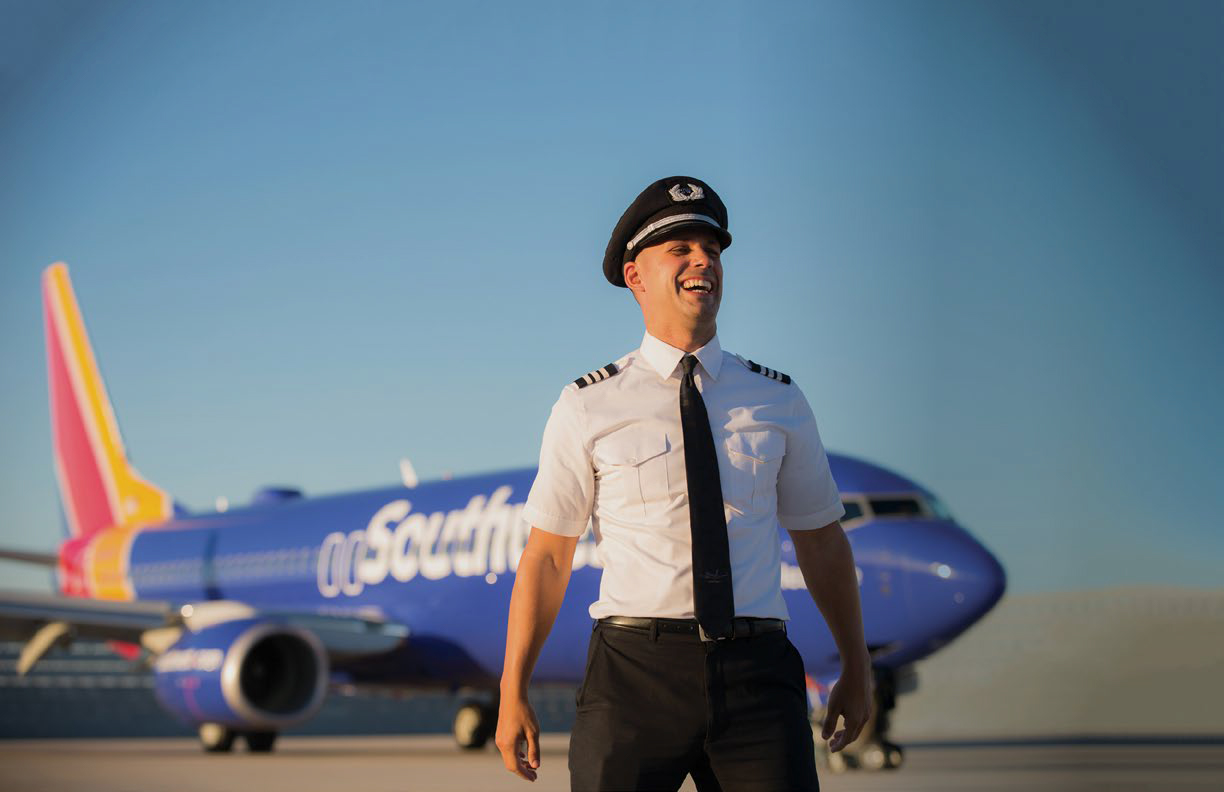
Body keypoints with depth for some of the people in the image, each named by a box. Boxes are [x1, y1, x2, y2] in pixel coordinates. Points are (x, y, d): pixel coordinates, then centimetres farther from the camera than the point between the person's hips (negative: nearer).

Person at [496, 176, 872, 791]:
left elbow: (821, 540, 18)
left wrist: (856, 671, 20)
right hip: (635, 671, -2)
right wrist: (513, 693, 2)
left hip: (756, 675, 2)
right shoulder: (588, 407, 4)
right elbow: (546, 555, 5)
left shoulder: (779, 401, 12)